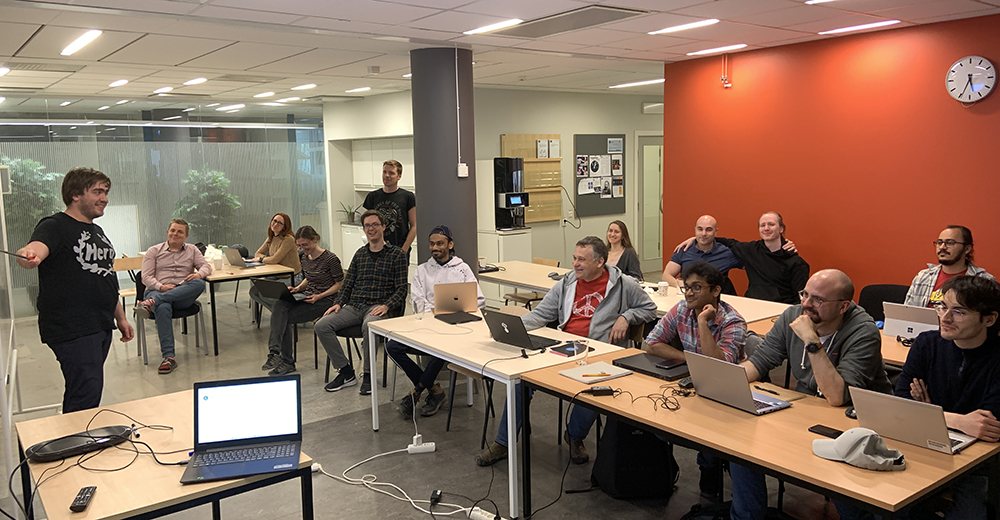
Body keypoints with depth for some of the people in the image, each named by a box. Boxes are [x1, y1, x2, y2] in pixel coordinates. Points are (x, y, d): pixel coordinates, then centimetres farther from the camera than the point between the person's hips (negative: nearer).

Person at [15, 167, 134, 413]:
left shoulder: (97, 231, 19)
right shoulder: (55, 226, -8)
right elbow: (36, 248, -31)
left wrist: (120, 317, 25)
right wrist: (28, 256, -54)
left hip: (101, 326, 9)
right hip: (72, 329, -8)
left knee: (80, 394, 15)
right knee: (87, 397, -14)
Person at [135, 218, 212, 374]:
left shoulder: (192, 250, 22)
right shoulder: (154, 251, 15)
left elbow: (206, 266, 10)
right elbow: (146, 277, 6)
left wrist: (199, 274, -16)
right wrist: (161, 287, -15)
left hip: (183, 296, 2)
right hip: (157, 292, -2)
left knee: (199, 284, -34)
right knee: (163, 308, -39)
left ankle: (151, 303, -42)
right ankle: (168, 357, -46)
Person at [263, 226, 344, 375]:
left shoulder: (331, 259, -12)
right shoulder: (305, 258, 11)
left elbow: (340, 284, -8)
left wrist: (319, 296, -18)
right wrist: (298, 288, 4)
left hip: (324, 300, -7)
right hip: (307, 296, 7)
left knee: (285, 317, -22)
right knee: (279, 304, -26)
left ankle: (287, 361, -14)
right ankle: (275, 351, -30)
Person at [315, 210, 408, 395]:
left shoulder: (396, 254, 2)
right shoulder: (360, 253, 18)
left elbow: (401, 288, -3)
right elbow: (348, 283, 19)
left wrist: (386, 306, -19)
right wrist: (338, 303, 2)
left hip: (378, 307, -5)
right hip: (354, 306, 6)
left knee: (369, 325, -39)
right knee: (322, 325, -17)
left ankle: (368, 375, -18)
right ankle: (346, 373, -7)